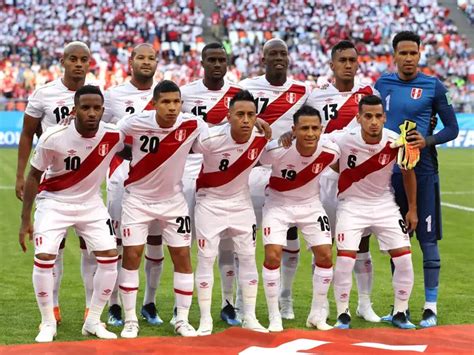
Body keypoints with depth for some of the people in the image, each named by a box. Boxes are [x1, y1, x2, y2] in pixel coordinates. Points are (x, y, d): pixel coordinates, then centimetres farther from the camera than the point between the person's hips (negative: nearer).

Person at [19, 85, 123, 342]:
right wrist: (25, 220, -9)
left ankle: (93, 321, 12)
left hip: (91, 204, 3)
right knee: (44, 258, -15)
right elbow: (34, 176, -11)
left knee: (109, 258, -5)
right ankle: (48, 323, 3)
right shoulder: (53, 138, -25)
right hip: (54, 202, -3)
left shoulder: (113, 136, -20)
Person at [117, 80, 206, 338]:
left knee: (182, 256, 2)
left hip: (173, 199, 2)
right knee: (131, 256, -3)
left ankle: (182, 320, 15)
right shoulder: (136, 123, -21)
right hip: (138, 198, -1)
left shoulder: (192, 125, -18)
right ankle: (130, 320, 9)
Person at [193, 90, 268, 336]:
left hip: (241, 202, 4)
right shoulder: (211, 139, -28)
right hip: (210, 202, -4)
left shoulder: (261, 138, -15)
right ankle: (205, 320, 5)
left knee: (248, 257, 4)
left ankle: (249, 318, 14)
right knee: (206, 258, -3)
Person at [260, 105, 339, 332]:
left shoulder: (331, 151, -20)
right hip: (278, 204, -3)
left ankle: (318, 314, 15)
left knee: (325, 256, -3)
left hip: (310, 205, 3)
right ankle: (274, 317, -1)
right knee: (273, 255, -15)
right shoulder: (277, 150, -31)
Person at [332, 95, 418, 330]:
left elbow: (408, 173, 3)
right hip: (351, 205, -2)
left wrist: (412, 209, 7)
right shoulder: (344, 141, -23)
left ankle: (400, 313, 14)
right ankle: (343, 315, 4)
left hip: (385, 205, 2)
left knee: (404, 258, -3)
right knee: (345, 259, -14)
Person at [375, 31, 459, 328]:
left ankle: (431, 306, 3)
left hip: (423, 172, -4)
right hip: (390, 170, 4)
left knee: (428, 239, -3)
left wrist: (428, 141, -17)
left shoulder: (433, 87, -3)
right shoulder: (382, 84, 7)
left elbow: (452, 128, -1)